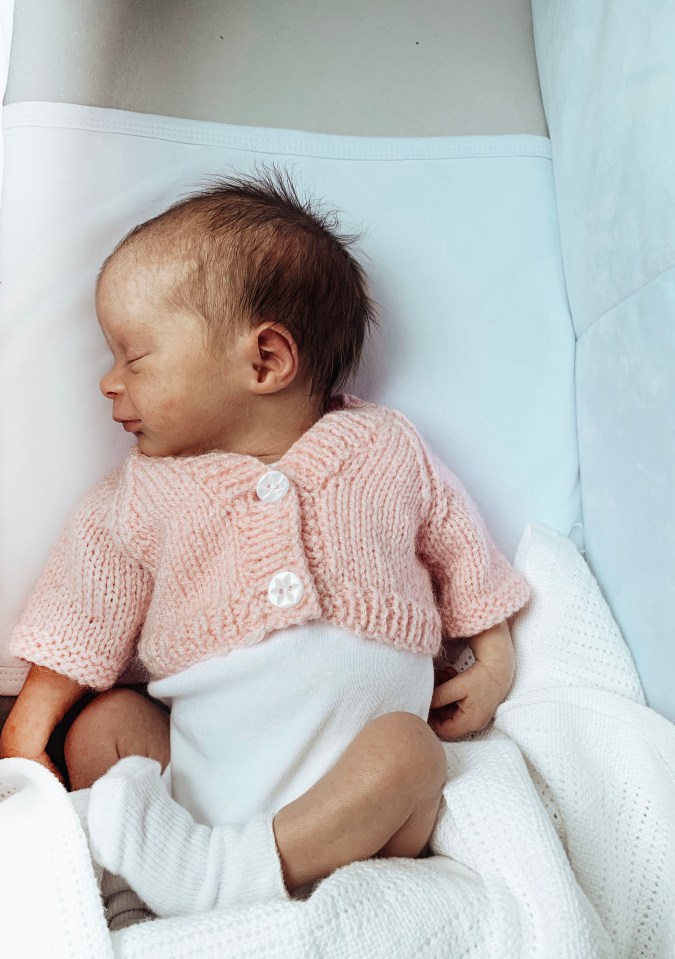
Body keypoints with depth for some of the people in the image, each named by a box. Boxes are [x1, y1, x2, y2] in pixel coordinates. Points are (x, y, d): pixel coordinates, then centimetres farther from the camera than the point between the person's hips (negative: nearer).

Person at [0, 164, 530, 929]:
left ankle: (223, 870, -32)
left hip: (348, 778, -1)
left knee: (408, 750, -28)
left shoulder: (386, 450, 2)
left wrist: (493, 658, 10)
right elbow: (83, 619, 6)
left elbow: (458, 548, 12)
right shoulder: (141, 496, 5)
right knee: (103, 722, -15)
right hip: (196, 769, 2)